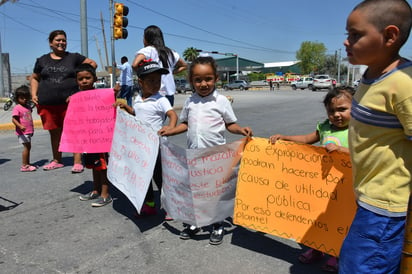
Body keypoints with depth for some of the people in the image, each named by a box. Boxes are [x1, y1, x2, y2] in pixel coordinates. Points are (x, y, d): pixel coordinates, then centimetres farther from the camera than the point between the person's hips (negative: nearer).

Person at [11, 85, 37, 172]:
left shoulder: (28, 107, 13)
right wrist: (20, 126, -35)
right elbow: (13, 119, -19)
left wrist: (32, 129, 24)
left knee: (28, 147, 14)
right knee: (26, 147, -10)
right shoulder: (17, 108, -12)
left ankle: (27, 164, 25)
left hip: (28, 132, 9)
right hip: (22, 132, -8)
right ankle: (24, 166, -4)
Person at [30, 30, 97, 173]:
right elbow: (34, 78, 22)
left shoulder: (73, 57, 7)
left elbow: (92, 63, 11)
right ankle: (57, 161, 27)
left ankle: (77, 162, 1)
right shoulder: (42, 60, 13)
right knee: (54, 133, 12)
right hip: (47, 104, 3)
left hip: (70, 102, -3)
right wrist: (34, 94, 9)